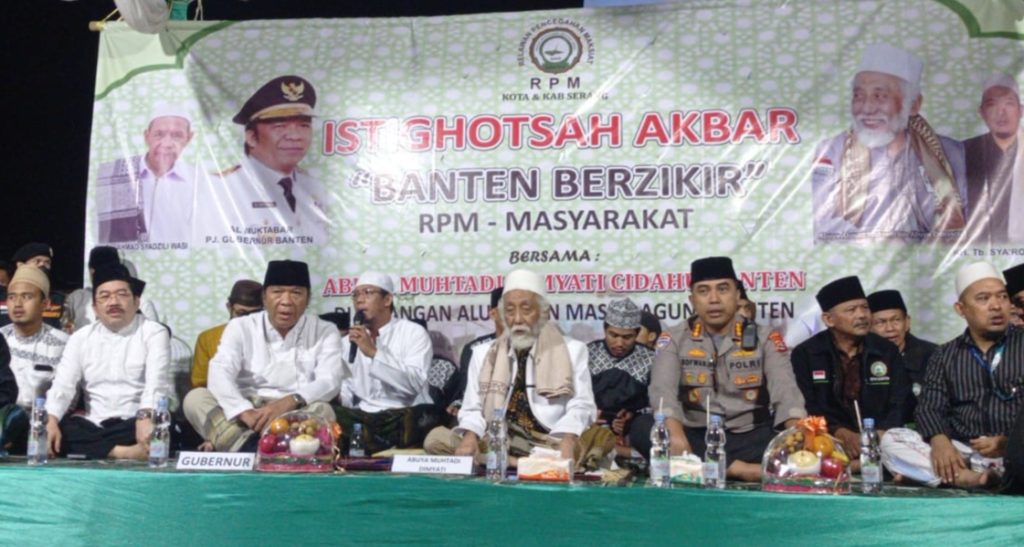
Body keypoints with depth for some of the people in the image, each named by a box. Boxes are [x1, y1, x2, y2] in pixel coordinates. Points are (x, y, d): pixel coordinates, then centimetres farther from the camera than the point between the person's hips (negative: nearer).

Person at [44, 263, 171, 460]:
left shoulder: (154, 333, 0)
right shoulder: (80, 338, 12)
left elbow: (156, 383, -16)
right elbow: (62, 385, 2)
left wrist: (145, 417, -37)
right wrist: (51, 421, -20)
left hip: (136, 425, -4)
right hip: (93, 427, 4)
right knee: (60, 429, -26)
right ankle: (123, 452, -31)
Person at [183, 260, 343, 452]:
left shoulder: (325, 332, 6)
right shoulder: (240, 327, 6)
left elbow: (329, 382, -9)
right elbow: (219, 374, -10)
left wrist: (290, 401, -30)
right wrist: (245, 412, -30)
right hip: (245, 412, 1)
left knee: (322, 411, -31)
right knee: (195, 398, -21)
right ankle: (250, 448, -39)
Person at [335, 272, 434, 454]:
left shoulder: (413, 333, 1)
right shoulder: (349, 341, 17)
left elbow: (413, 383, -15)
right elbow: (346, 393, 13)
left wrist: (373, 352, -18)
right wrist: (336, 396, -11)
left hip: (406, 417, -3)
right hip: (363, 417, 4)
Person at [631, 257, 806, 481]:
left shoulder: (765, 338, 6)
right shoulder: (674, 340, 5)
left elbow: (785, 390, -9)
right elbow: (663, 390, -12)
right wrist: (676, 435, -35)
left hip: (750, 439, 0)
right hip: (696, 439, 0)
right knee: (643, 428, -29)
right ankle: (739, 469, -32)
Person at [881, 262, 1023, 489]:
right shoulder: (945, 355, 14)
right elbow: (930, 407, 5)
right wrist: (939, 440, -19)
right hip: (962, 451, 3)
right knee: (891, 440, -22)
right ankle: (968, 477, -35)